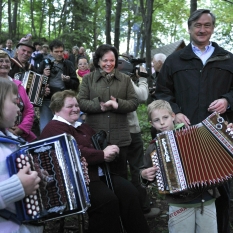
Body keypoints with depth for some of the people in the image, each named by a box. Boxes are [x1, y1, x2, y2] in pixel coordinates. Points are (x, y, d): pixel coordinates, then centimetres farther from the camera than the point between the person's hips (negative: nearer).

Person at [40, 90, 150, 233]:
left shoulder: (82, 127, 26)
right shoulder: (54, 128, -4)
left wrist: (109, 152, -2)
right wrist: (102, 155, -17)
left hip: (100, 173, 8)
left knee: (130, 192, -13)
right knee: (107, 199, -30)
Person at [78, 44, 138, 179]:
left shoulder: (125, 79, 9)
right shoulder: (88, 79, 6)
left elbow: (134, 102, 3)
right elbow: (81, 102, -2)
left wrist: (118, 104, -16)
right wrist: (100, 106, -18)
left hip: (120, 137, 1)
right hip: (95, 136, -1)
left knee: (120, 174, 10)